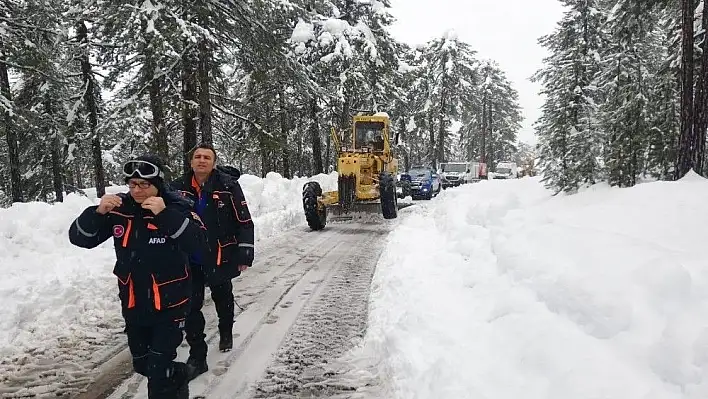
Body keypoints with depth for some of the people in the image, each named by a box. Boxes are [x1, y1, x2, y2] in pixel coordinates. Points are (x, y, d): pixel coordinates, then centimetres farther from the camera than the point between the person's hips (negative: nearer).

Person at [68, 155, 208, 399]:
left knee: (158, 371, -4)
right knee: (142, 365, 22)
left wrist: (166, 215, -36)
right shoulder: (119, 208, -5)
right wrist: (98, 212, -22)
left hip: (169, 303, -5)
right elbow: (79, 238, -3)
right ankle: (178, 376, 49)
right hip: (133, 304, 5)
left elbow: (199, 245, -27)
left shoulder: (176, 206, -15)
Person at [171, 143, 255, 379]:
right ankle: (197, 357, 10)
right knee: (191, 306, -1)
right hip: (190, 260, 2)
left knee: (223, 299, 20)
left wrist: (245, 255, -13)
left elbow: (244, 222, -11)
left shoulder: (228, 185, -14)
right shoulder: (179, 187, -3)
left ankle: (226, 333, 48)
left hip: (221, 257, -2)